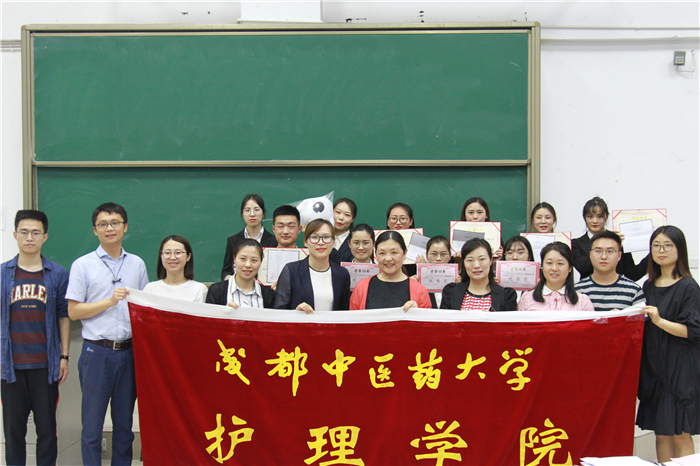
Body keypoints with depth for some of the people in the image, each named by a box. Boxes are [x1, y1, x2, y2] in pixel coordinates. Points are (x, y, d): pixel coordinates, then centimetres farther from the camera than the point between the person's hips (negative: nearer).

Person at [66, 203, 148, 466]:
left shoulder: (137, 264, 11)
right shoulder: (83, 265, 1)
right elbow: (73, 311, -3)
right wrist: (110, 301, -13)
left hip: (129, 352, 3)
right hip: (97, 352, -3)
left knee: (124, 424, 10)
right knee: (92, 426, 2)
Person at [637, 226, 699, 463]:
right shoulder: (649, 286, 12)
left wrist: (660, 321, -24)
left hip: (680, 369, -6)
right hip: (654, 367, 6)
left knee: (680, 435, -3)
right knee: (661, 433, 8)